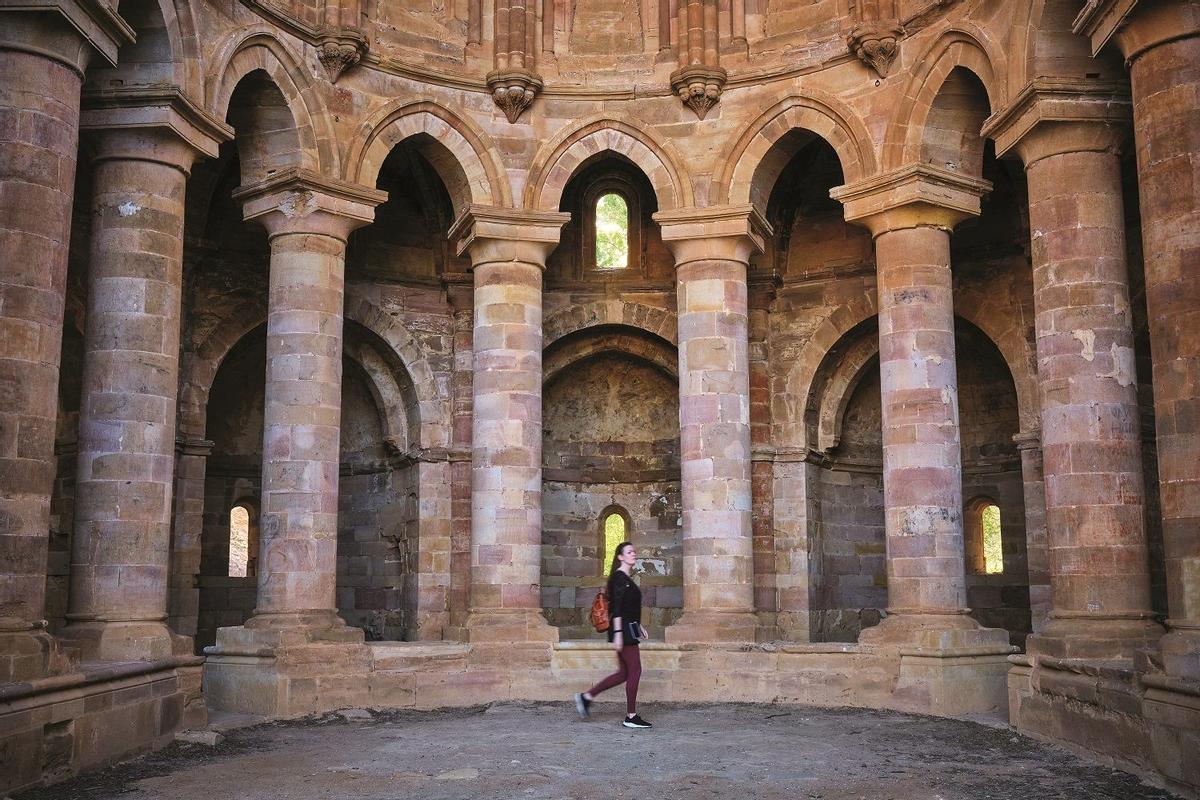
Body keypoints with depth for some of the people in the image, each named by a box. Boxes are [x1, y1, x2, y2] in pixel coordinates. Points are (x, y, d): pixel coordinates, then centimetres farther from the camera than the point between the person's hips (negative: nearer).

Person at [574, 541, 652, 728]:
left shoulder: (626, 578, 17)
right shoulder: (619, 577, -13)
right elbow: (616, 608, -19)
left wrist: (638, 626, 24)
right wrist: (617, 633, -23)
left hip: (628, 629, 10)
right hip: (623, 629, -10)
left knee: (624, 673, 11)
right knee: (635, 670, -4)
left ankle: (586, 696, 15)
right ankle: (631, 716, 2)